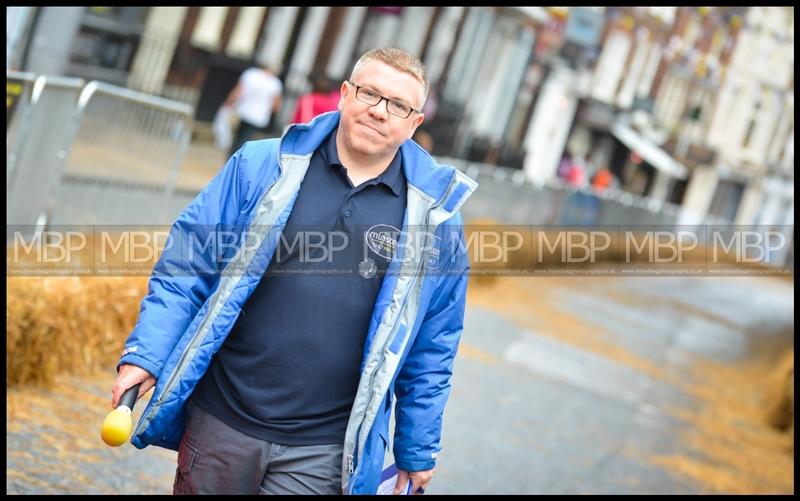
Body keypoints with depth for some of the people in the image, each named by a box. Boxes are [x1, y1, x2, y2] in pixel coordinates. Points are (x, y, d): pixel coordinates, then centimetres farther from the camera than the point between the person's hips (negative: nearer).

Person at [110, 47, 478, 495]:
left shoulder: (436, 215, 0)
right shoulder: (261, 167, 0)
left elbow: (431, 349, 7)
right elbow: (188, 268, 2)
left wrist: (419, 450, 10)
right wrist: (145, 354, -8)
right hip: (220, 423, 1)